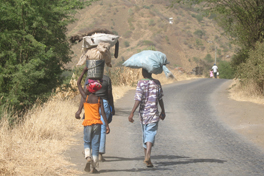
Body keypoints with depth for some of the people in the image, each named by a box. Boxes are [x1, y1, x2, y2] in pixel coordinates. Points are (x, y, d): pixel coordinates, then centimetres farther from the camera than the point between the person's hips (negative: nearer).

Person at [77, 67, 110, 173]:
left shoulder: (85, 97, -3)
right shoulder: (99, 99, 0)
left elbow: (78, 83, 7)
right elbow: (103, 113, -4)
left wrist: (84, 71, 13)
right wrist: (107, 125, 0)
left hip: (88, 123, -1)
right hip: (97, 123, 1)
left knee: (87, 143, 15)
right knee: (95, 145, 5)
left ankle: (88, 157, -13)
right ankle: (94, 166, 2)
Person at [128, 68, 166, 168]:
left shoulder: (141, 83, -7)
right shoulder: (157, 83, 0)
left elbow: (138, 100, -14)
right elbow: (160, 99, 7)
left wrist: (132, 113, -13)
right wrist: (163, 111, 19)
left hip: (143, 113, 1)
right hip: (154, 113, -1)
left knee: (145, 135, 15)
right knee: (151, 134, -6)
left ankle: (147, 157, 26)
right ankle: (147, 157, -26)